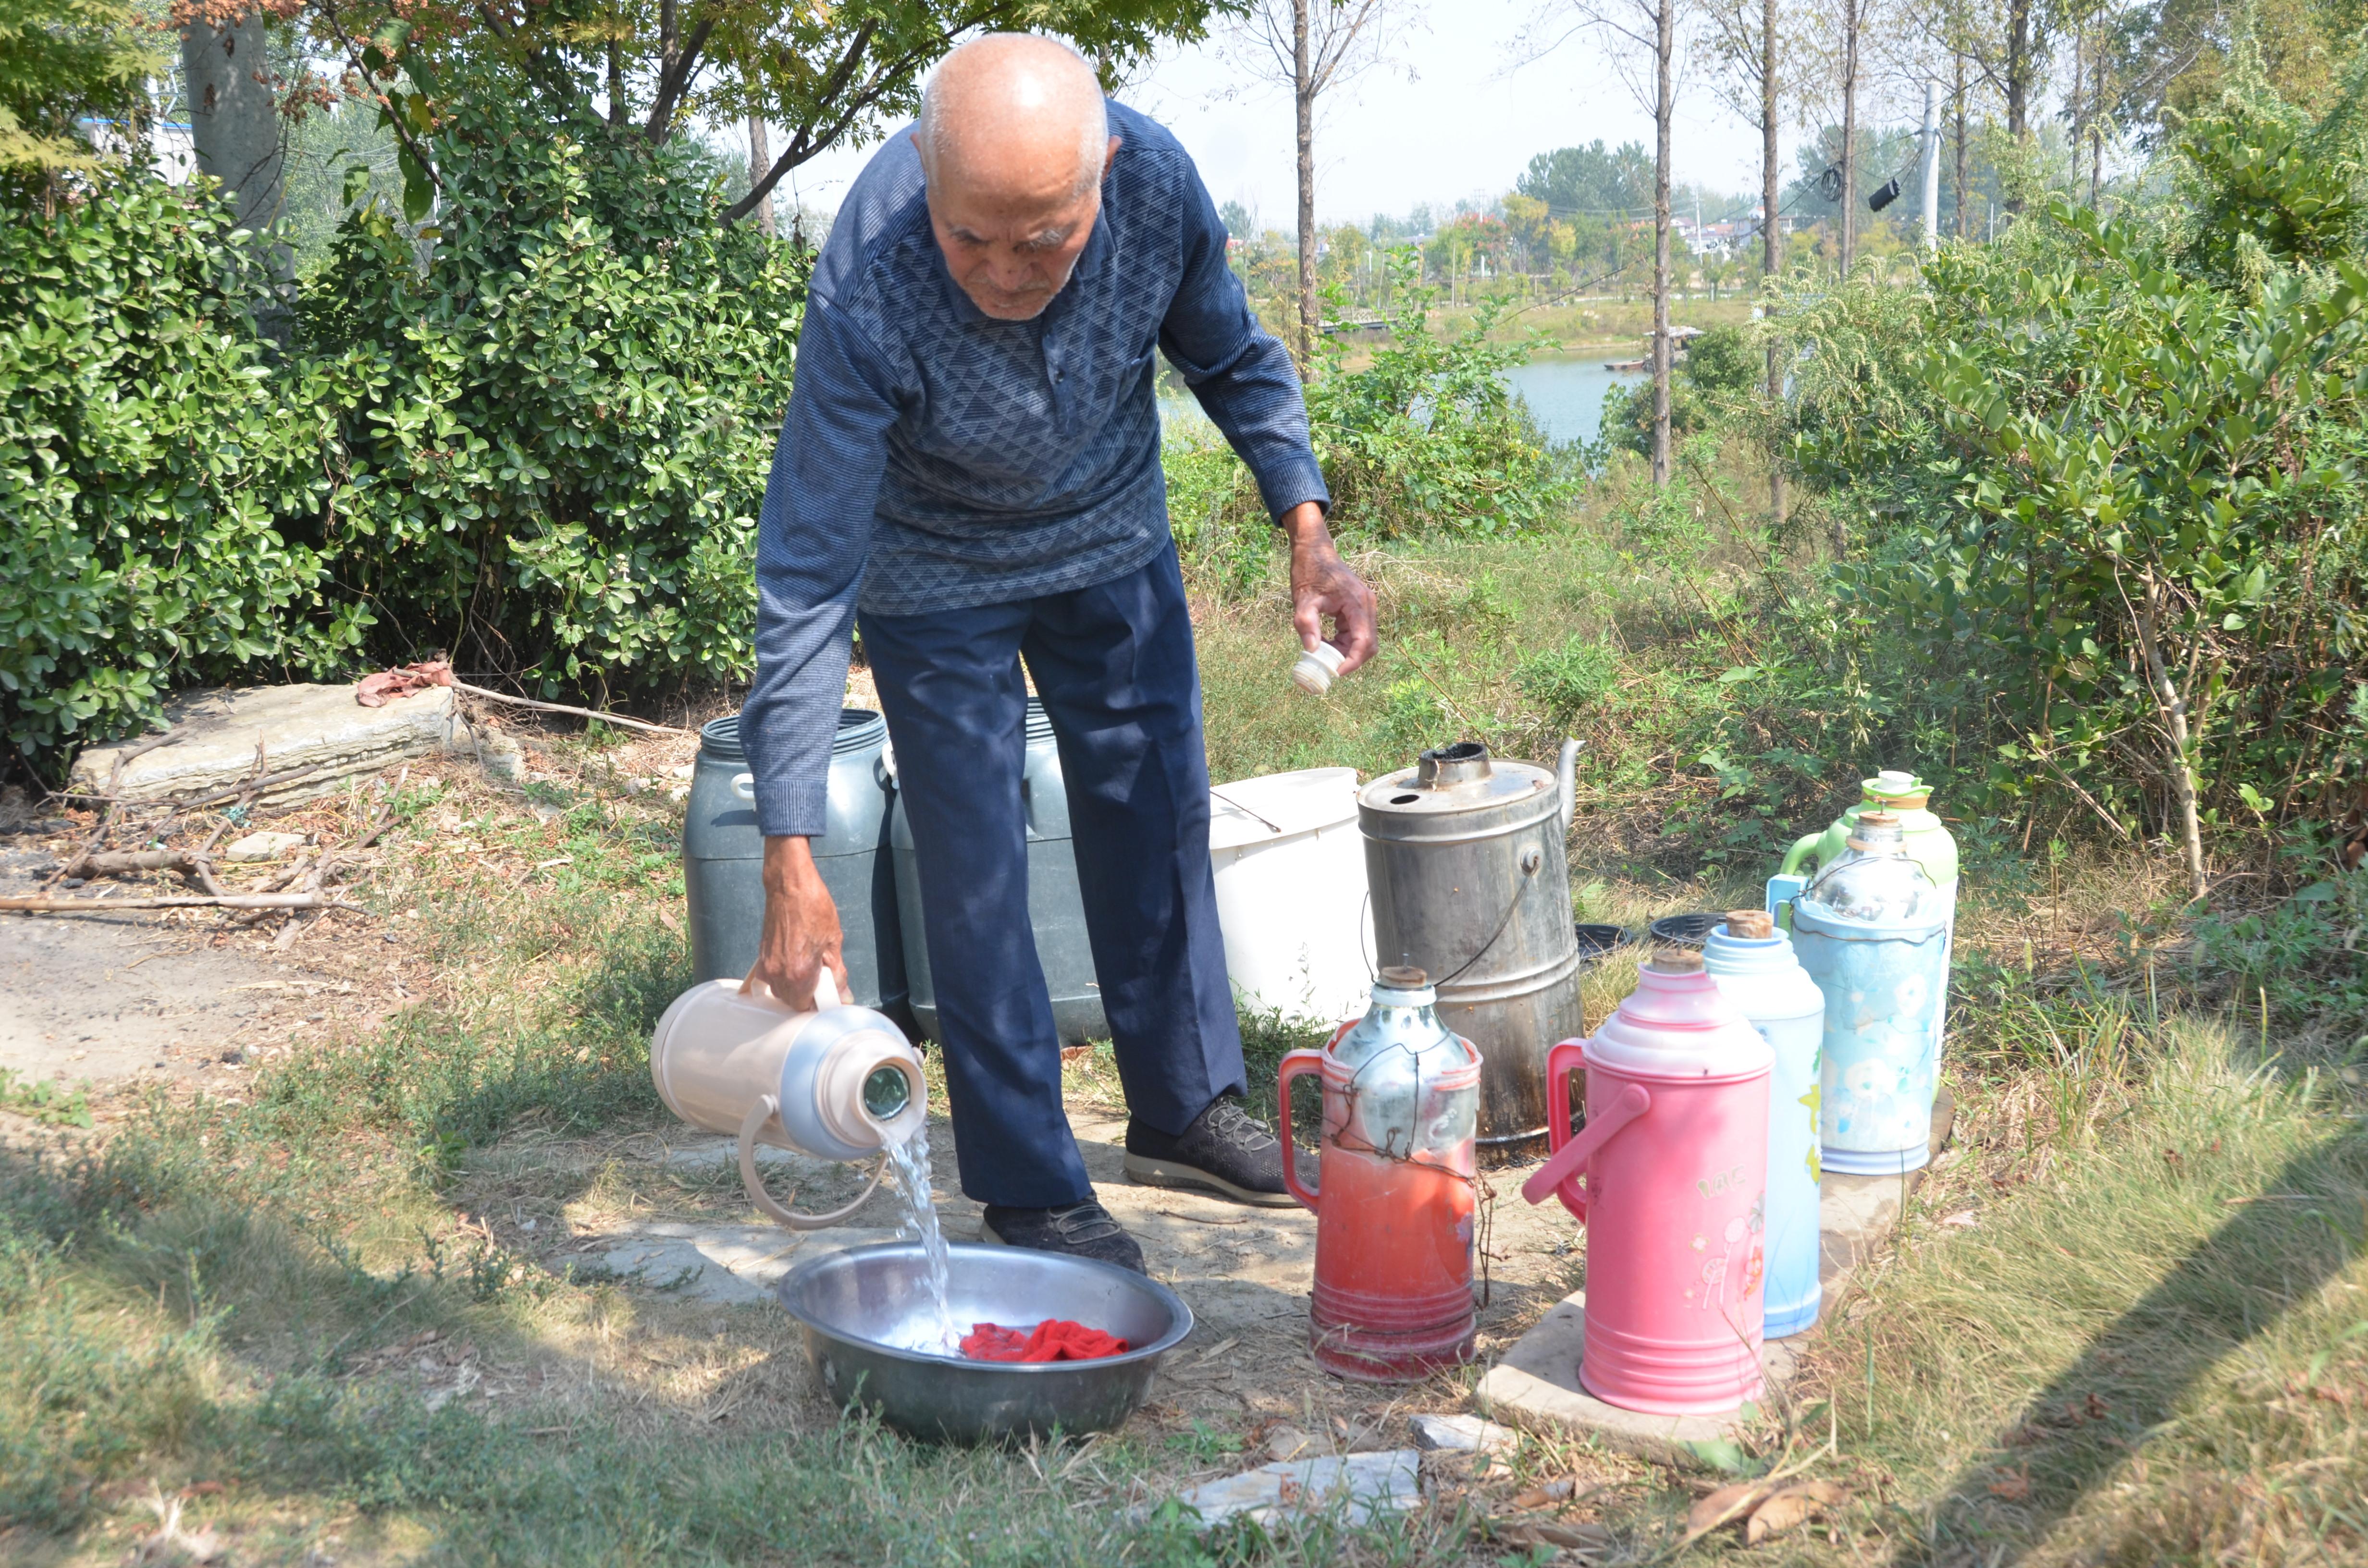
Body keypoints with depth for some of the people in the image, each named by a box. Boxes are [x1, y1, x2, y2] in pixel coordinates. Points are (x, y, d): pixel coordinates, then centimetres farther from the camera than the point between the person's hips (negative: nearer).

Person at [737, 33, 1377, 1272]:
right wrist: (792, 858, -37)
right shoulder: (867, 288, -38)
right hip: (935, 574, -4)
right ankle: (1029, 1188, 11)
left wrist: (1306, 530, -19)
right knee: (974, 870, -3)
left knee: (1158, 820, 12)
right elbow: (806, 576, -34)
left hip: (1114, 537, 4)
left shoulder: (1156, 179, -29)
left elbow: (1233, 359, -5)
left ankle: (1186, 1106, 31)